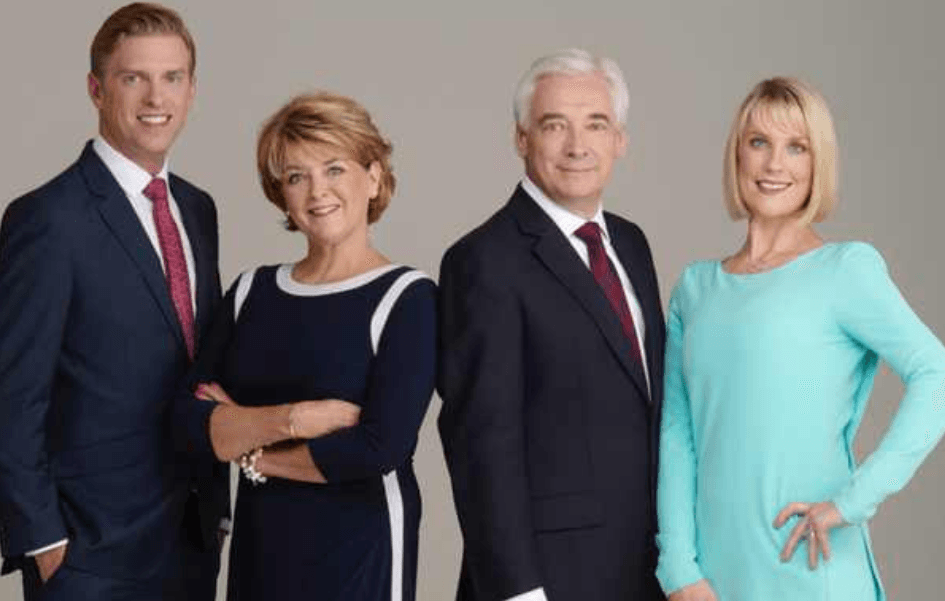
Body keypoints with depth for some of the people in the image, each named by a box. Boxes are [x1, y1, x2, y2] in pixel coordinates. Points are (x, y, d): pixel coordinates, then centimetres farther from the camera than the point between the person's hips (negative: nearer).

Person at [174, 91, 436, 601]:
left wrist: (251, 448, -7)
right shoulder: (252, 291, 5)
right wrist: (294, 418, -19)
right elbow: (196, 425, -3)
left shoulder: (407, 298, -10)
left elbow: (379, 448, -19)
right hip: (259, 549, 5)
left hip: (360, 554, -4)